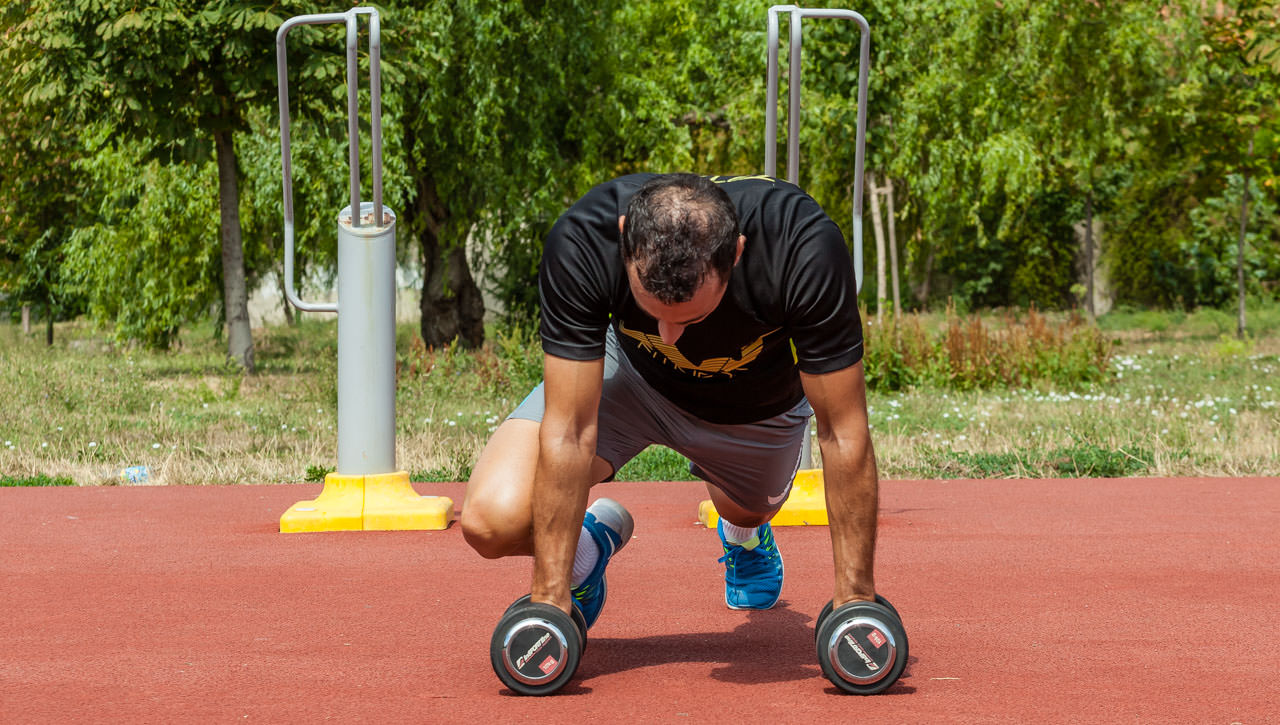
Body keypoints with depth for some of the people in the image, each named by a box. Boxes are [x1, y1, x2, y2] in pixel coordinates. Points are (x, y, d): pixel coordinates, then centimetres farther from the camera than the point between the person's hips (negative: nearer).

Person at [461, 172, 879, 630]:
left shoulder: (808, 248, -40)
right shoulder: (581, 242, -39)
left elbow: (843, 434, -30)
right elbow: (569, 433, -33)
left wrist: (856, 597, -26)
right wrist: (551, 600, -31)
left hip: (761, 402, 1)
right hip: (634, 376, -1)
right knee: (492, 522, -21)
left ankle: (744, 532, 62)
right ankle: (591, 541, 14)